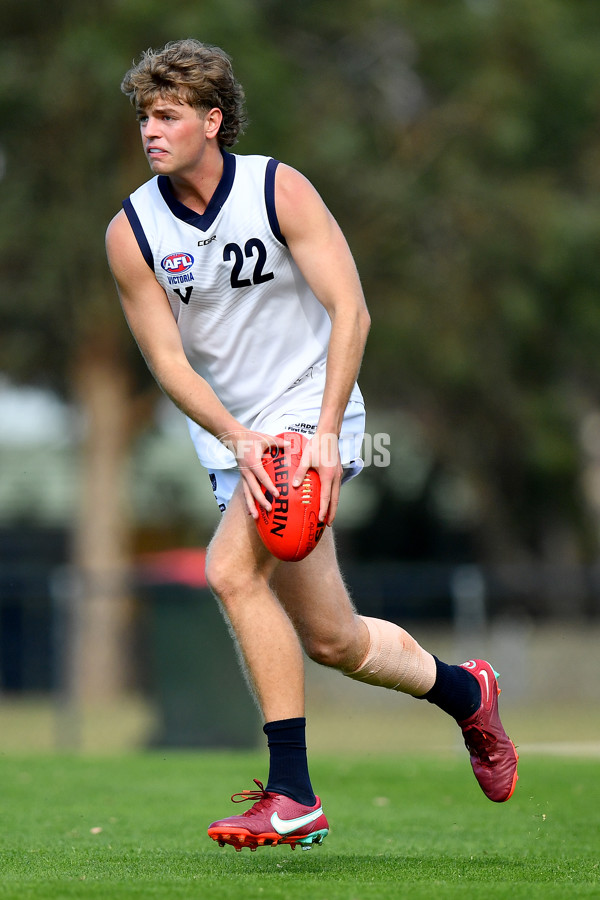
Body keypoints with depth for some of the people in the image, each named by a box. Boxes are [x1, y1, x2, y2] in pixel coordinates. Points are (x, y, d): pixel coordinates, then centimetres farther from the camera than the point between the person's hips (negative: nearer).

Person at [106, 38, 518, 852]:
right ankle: (464, 693, 37)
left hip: (311, 417, -5)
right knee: (332, 641, 7)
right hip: (232, 436, 5)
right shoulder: (131, 232, -4)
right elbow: (166, 359, -5)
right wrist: (238, 439, -21)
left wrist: (324, 435, -24)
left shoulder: (278, 190, -12)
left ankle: (291, 793, -23)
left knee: (232, 569, -27)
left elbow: (349, 309, -15)